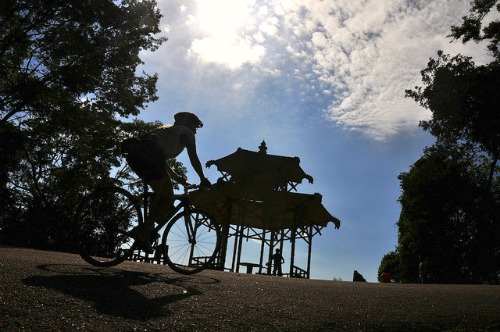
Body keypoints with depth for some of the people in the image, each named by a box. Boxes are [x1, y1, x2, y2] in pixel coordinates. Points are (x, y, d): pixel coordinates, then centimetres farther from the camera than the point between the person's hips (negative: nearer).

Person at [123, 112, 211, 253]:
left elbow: (163, 163, 42)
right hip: (150, 153, -8)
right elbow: (193, 157, 11)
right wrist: (203, 180, 17)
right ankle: (143, 230, -17)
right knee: (168, 197, -4)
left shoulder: (167, 129, 41)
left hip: (133, 155, 8)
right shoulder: (186, 132, 21)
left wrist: (179, 179, 44)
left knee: (160, 192, 21)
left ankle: (148, 228, 8)